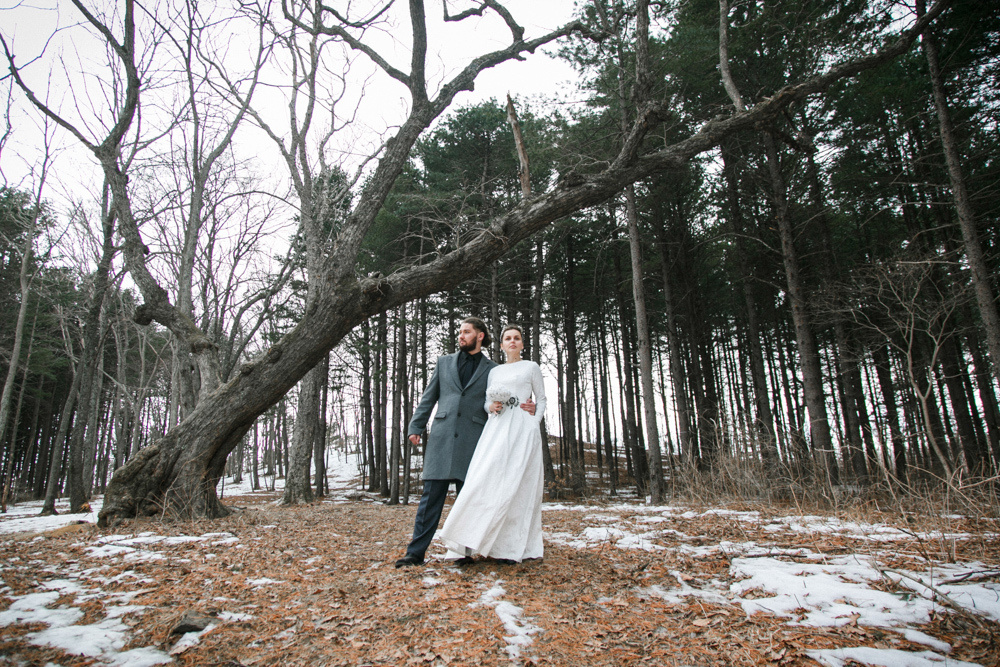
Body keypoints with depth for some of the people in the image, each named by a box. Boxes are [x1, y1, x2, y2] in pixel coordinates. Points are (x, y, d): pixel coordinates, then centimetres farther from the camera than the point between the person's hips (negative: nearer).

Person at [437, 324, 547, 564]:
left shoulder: (531, 368, 10)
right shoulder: (494, 372, 20)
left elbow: (542, 399, 12)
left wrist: (534, 423, -3)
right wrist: (491, 407, 0)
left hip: (522, 429, -3)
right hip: (497, 429, 3)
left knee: (517, 484, -6)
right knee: (485, 479, -9)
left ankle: (512, 548, 1)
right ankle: (469, 546, -8)